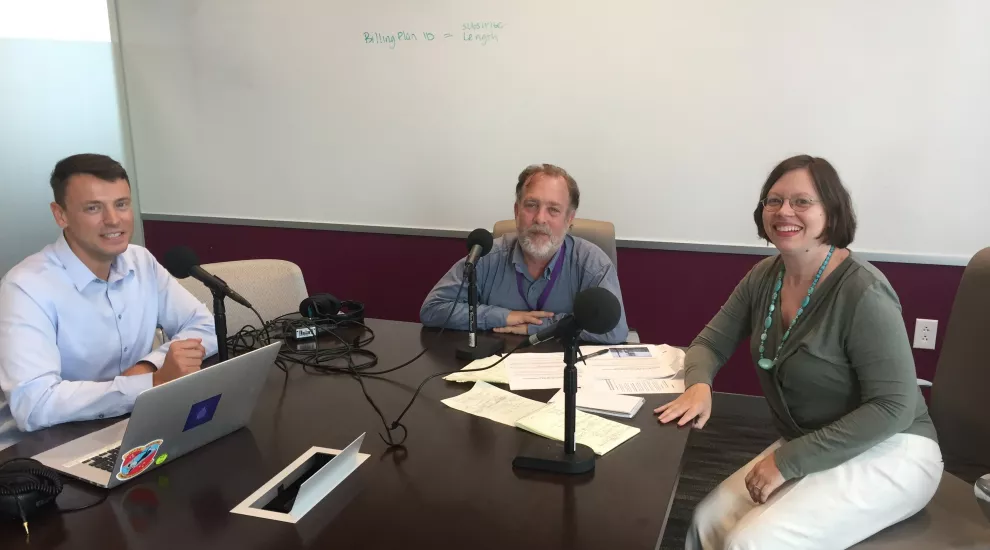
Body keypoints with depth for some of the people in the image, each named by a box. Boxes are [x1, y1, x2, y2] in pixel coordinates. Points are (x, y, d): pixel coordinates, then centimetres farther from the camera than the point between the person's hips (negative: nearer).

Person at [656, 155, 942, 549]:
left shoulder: (862, 292, -22)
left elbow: (894, 407, -23)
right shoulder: (764, 277, -1)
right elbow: (710, 343, 6)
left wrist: (788, 461, -23)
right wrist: (699, 385, -18)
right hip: (807, 451, 6)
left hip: (887, 454, -6)